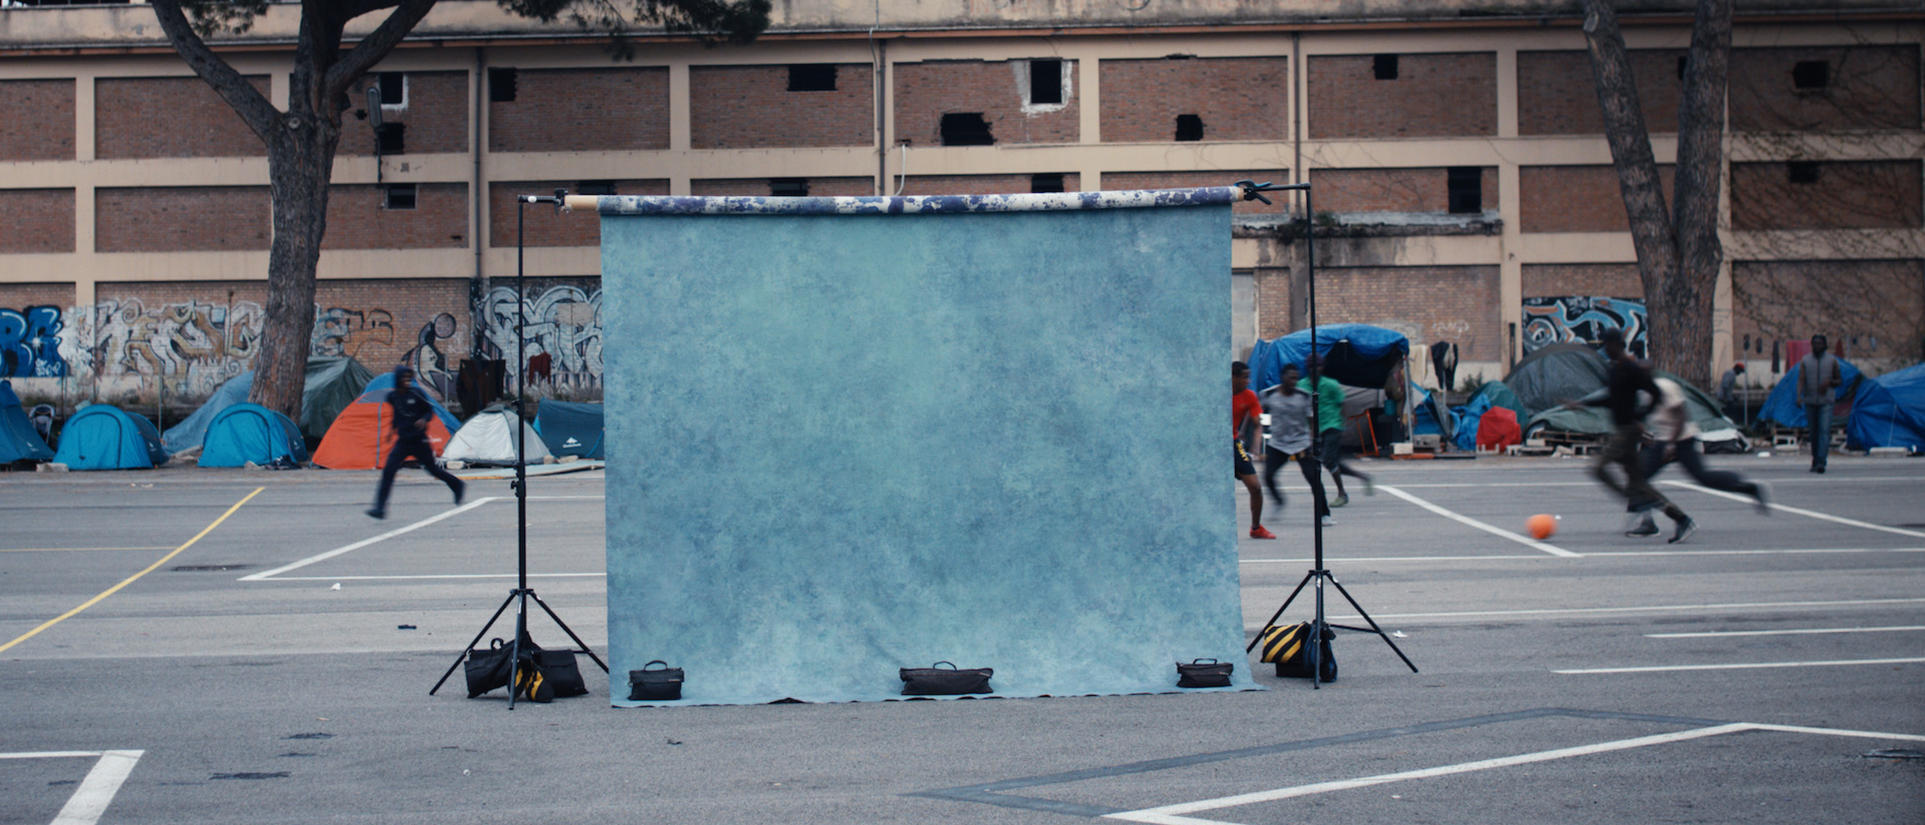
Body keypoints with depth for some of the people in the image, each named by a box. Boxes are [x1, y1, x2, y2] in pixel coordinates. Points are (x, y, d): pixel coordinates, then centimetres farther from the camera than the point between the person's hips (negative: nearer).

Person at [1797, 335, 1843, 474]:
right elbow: (1801, 380, -5)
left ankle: (1821, 462, -23)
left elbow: (1840, 380, 10)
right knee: (1814, 432, 8)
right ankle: (1815, 460, 22)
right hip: (1810, 401, 2)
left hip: (1826, 401, -2)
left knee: (1824, 431, -14)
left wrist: (1829, 382, -12)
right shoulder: (1805, 361, 5)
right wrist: (1799, 396, -21)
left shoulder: (1832, 360, 5)